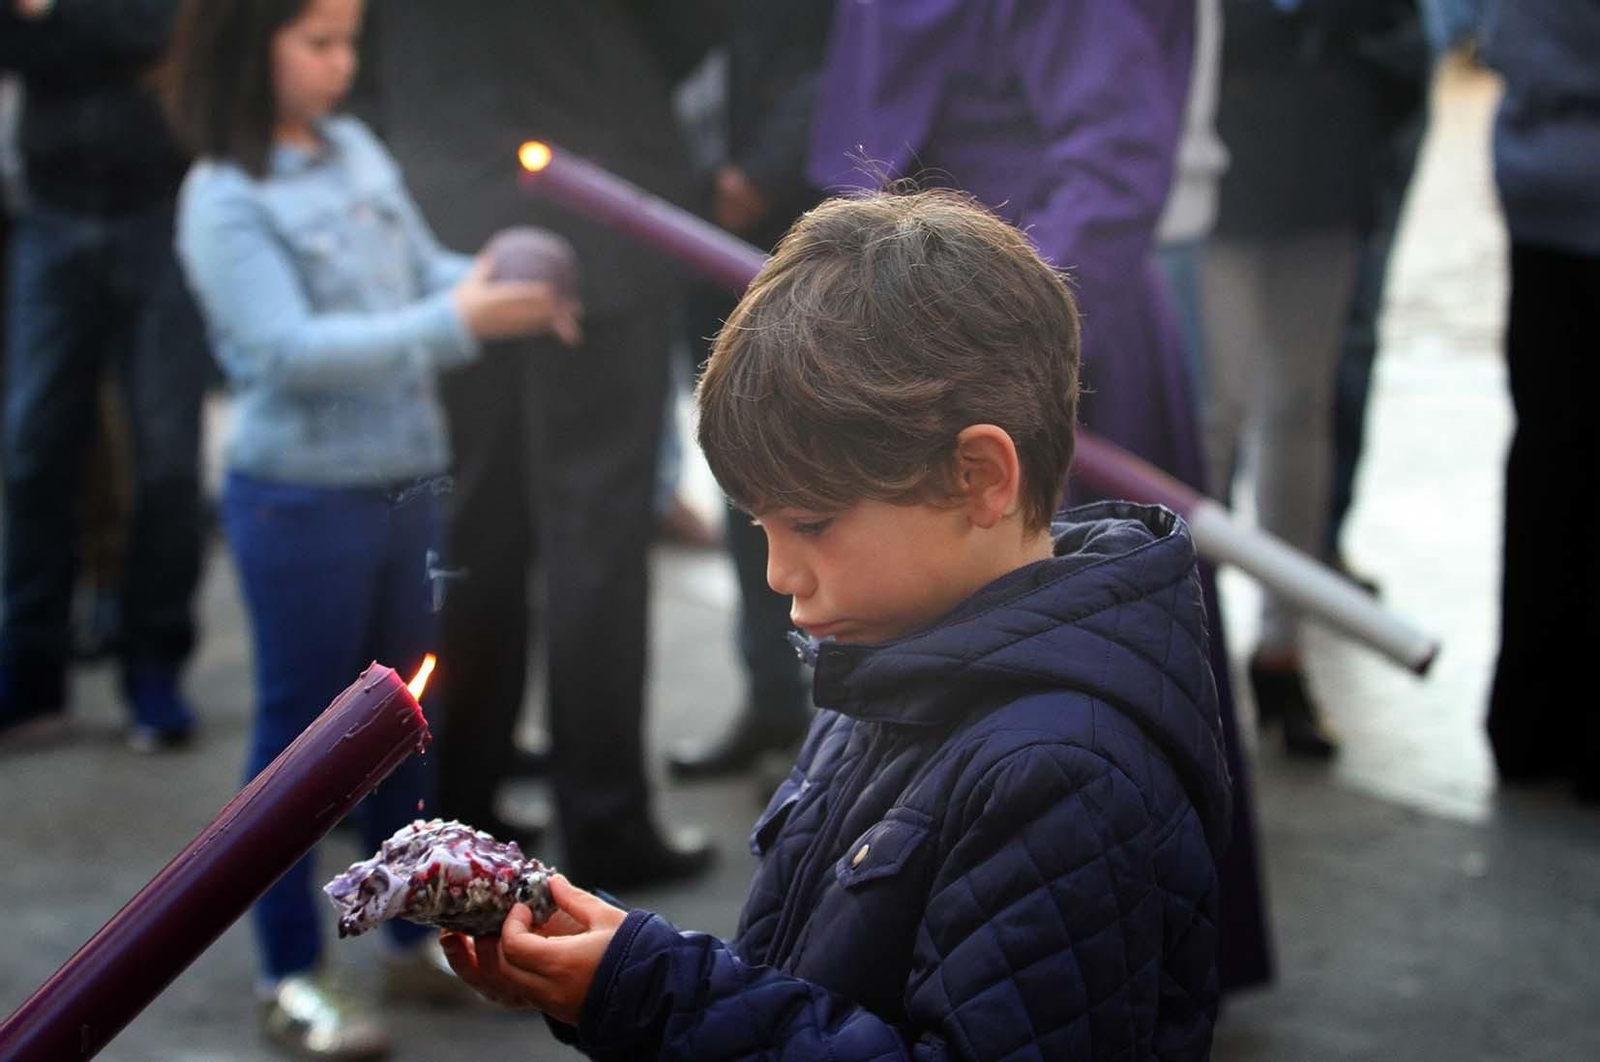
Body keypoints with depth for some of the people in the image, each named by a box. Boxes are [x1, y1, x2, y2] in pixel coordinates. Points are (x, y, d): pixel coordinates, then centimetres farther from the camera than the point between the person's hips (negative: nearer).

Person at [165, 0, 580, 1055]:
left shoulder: (357, 150, 4)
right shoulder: (224, 201, -16)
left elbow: (427, 268, 9)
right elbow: (289, 350, -25)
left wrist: (507, 288, -12)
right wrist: (452, 324, -32)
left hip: (406, 484, 7)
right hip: (302, 499, -7)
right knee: (299, 727, 5)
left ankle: (417, 941, 32)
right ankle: (291, 976, 18)